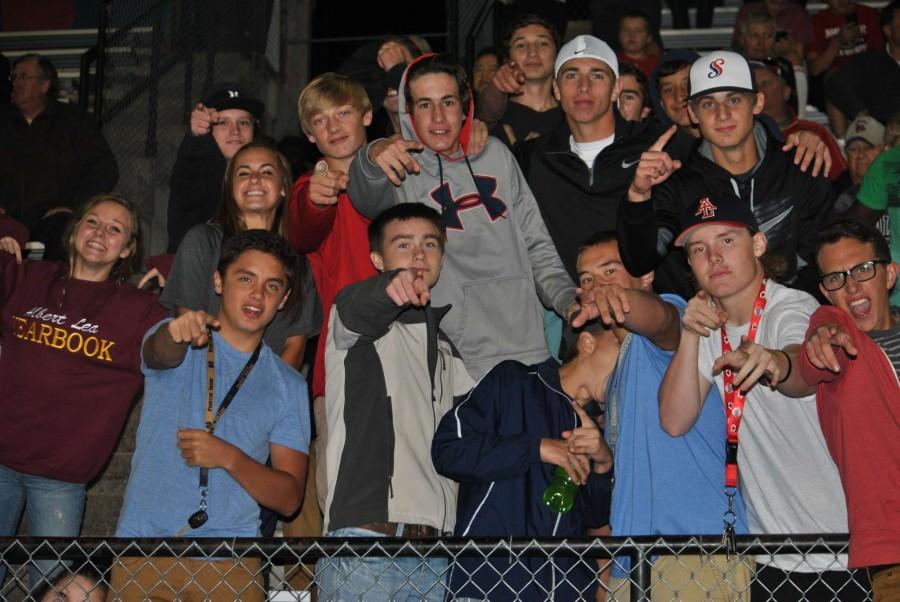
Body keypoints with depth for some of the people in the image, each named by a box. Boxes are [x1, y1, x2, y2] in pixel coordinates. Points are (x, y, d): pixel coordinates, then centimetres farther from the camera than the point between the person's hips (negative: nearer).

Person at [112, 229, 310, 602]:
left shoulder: (288, 385, 8)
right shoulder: (176, 342, 6)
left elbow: (289, 498, 4)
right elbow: (160, 353, -20)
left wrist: (229, 458, -13)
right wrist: (177, 331, -43)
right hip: (141, 552, -1)